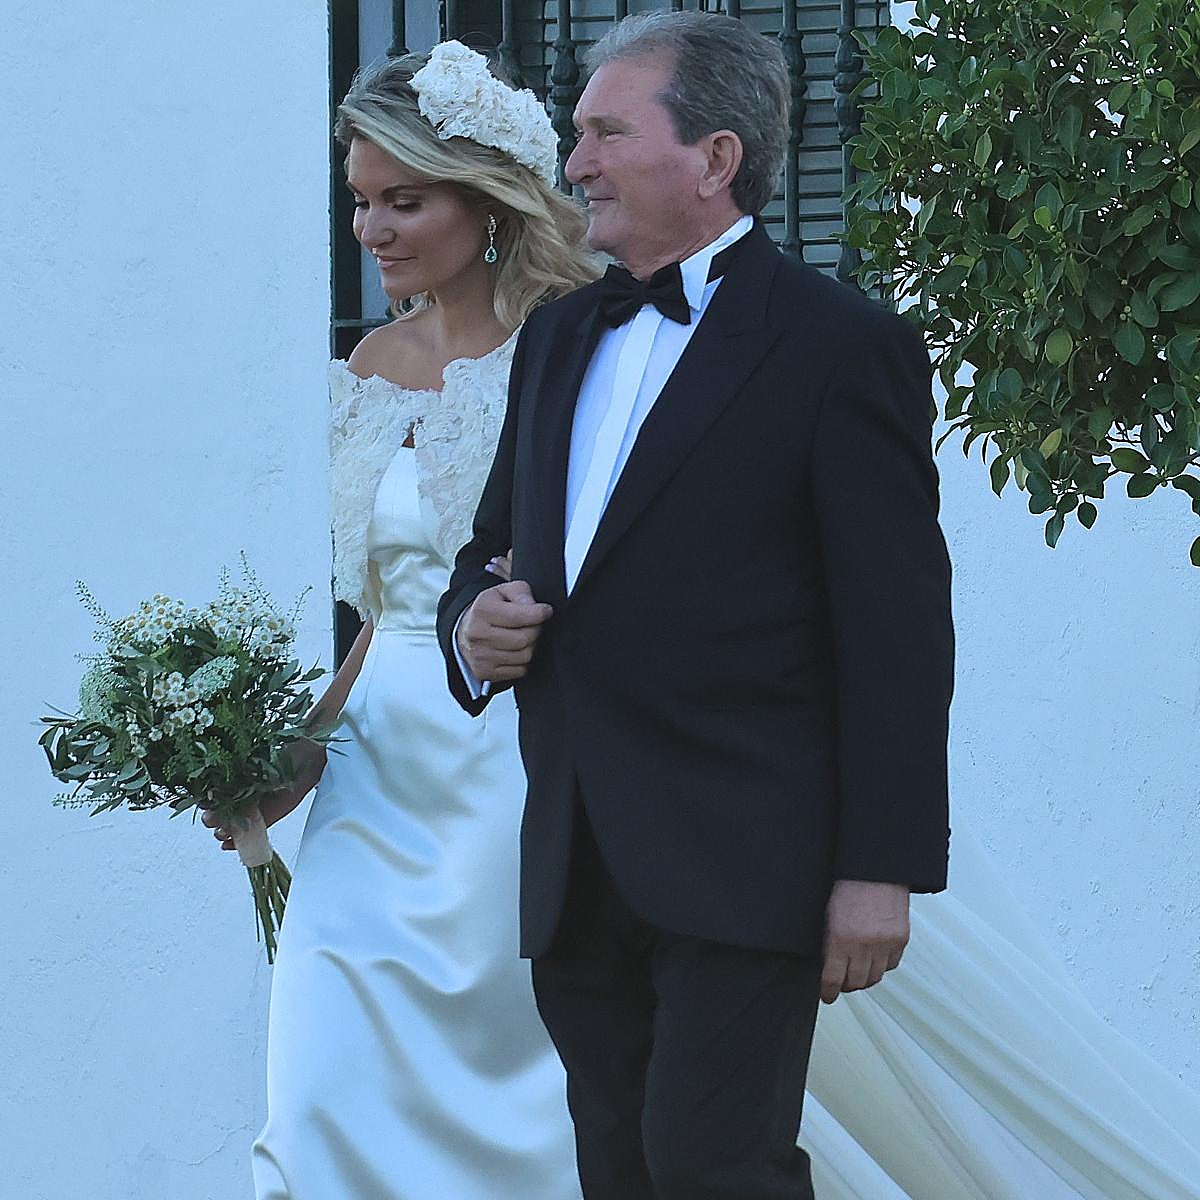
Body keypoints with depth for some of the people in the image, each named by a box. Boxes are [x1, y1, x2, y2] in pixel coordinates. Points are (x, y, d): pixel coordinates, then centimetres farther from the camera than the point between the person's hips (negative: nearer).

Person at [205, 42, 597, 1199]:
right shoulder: (376, 367, 10)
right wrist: (307, 747, 9)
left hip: (519, 763, -5)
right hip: (387, 758, 5)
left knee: (507, 1091, 4)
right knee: (331, 1097, -2)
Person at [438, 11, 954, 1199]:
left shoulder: (844, 350, -5)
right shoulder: (559, 338, 17)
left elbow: (898, 634, -9)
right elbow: (492, 545, 27)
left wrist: (882, 869, -14)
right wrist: (473, 620, 2)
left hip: (741, 870, -7)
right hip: (576, 871, 7)